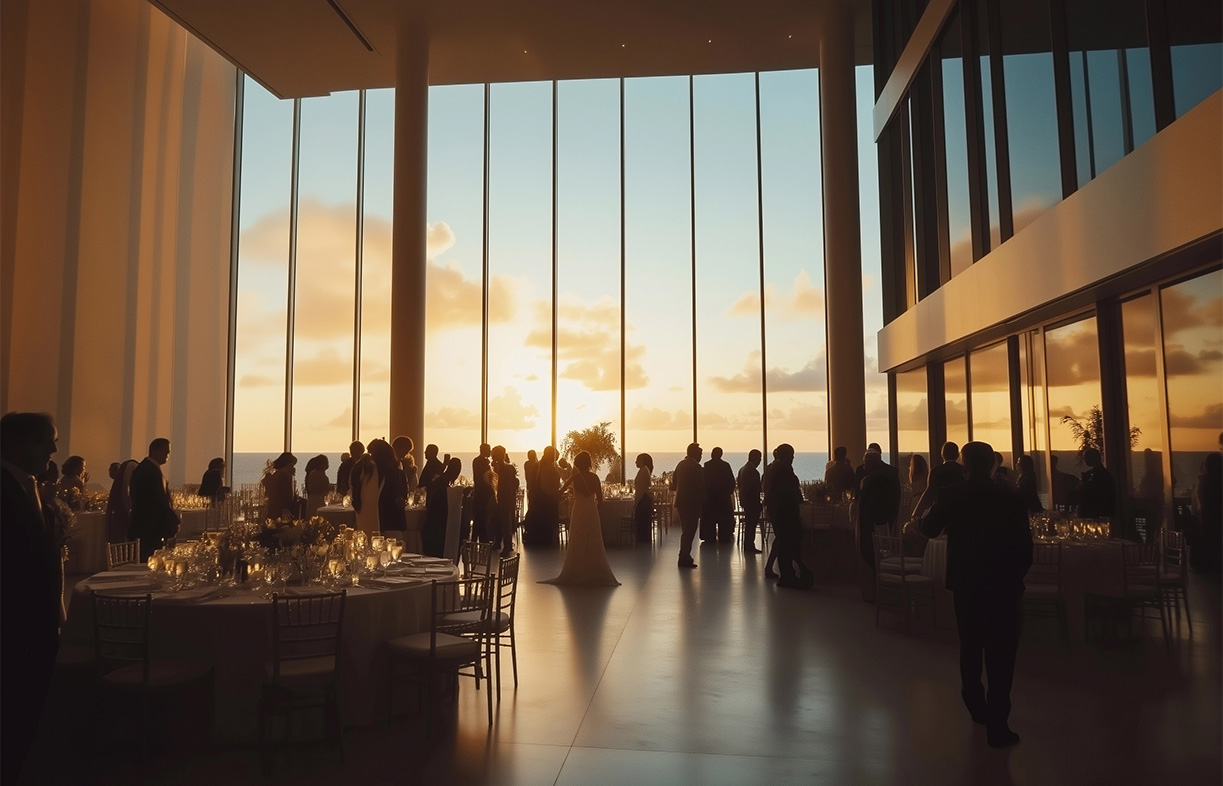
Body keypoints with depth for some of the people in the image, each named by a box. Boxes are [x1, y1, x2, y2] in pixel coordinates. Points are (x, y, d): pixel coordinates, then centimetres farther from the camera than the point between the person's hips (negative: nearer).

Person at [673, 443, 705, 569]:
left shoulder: (680, 464, 10)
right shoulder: (695, 466, -14)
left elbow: (674, 484, 15)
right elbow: (701, 486, -14)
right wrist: (703, 502, -5)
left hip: (681, 502, 8)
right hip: (692, 503, -8)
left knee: (686, 530, 17)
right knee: (689, 531, -3)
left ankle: (684, 557, 24)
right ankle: (684, 558, -2)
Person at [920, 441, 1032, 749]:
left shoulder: (951, 496, -8)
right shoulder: (1011, 499, -12)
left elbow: (928, 530, 5)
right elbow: (1025, 547, -7)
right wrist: (1015, 575, 10)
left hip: (965, 583, 3)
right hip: (1002, 585, -2)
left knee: (970, 648, 21)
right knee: (1000, 655, 4)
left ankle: (977, 707, 34)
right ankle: (997, 726, 3)